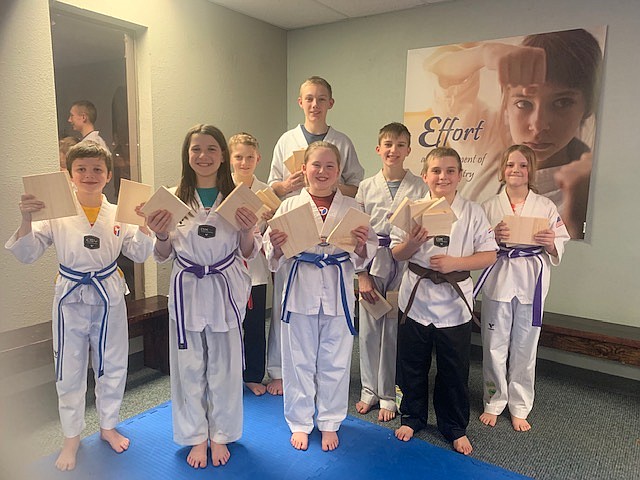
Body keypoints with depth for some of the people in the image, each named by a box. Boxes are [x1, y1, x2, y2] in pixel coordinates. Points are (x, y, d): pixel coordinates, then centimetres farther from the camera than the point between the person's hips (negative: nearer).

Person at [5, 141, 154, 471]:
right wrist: (26, 219, -23)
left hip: (109, 296, 2)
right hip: (71, 298, -1)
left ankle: (108, 426, 39)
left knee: (112, 366, 15)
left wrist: (144, 224, -17)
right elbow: (26, 254, -8)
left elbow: (139, 254, -2)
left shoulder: (118, 213, -4)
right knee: (69, 372, 11)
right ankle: (71, 437, 34)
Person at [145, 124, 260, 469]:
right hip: (187, 290, 0)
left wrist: (248, 230, -18)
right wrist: (161, 235, -17)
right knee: (189, 368, 12)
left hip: (225, 290, 0)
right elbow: (163, 256, 3)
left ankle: (220, 435, 36)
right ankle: (196, 437, 35)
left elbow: (249, 253, 1)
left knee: (224, 367, 13)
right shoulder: (174, 198, -2)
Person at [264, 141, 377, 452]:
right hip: (300, 290, 0)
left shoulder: (351, 207, 2)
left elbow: (365, 256, 4)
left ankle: (329, 423, 35)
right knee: (299, 360, 12)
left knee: (334, 362, 13)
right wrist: (276, 247, -21)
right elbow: (274, 257, 0)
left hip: (337, 291, 1)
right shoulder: (290, 206, 0)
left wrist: (362, 247, -17)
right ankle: (300, 423, 34)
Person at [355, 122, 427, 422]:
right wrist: (362, 275, -2)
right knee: (369, 331, 9)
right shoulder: (367, 186, 3)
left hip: (404, 264, -1)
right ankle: (370, 390, 29)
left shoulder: (419, 187, -1)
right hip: (372, 263, 2)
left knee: (394, 332, 5)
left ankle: (388, 396, 23)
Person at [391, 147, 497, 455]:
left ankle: (455, 427, 33)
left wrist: (455, 262, -18)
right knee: (412, 366, 14)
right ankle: (412, 417, 37)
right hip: (416, 299, 1)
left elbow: (489, 255, -4)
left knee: (454, 372, 12)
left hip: (454, 303, 0)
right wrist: (412, 242, -21)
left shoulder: (473, 212, -3)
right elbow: (397, 254, 1)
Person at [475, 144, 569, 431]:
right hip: (498, 280, 0)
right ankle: (493, 403, 27)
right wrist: (494, 238, -17)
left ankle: (519, 408, 28)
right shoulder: (489, 206, 1)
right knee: (494, 346, 7)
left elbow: (560, 247, 6)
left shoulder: (546, 207, 2)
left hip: (531, 283, 0)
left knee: (524, 348, 9)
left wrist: (550, 244, -16)